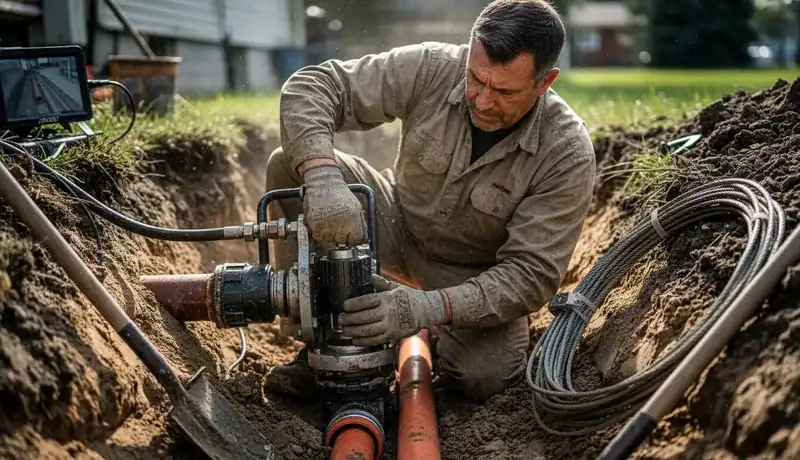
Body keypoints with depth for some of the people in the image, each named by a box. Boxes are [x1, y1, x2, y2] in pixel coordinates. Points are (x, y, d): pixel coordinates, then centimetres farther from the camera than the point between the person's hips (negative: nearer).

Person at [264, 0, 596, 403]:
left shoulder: (568, 154, -27)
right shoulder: (432, 69, -23)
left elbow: (531, 275, -28)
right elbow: (312, 86, -24)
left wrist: (426, 308, -42)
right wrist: (323, 177, -45)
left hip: (475, 275, -2)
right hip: (401, 225, 3)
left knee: (485, 376, -30)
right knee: (290, 165, -20)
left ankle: (439, 334, 9)